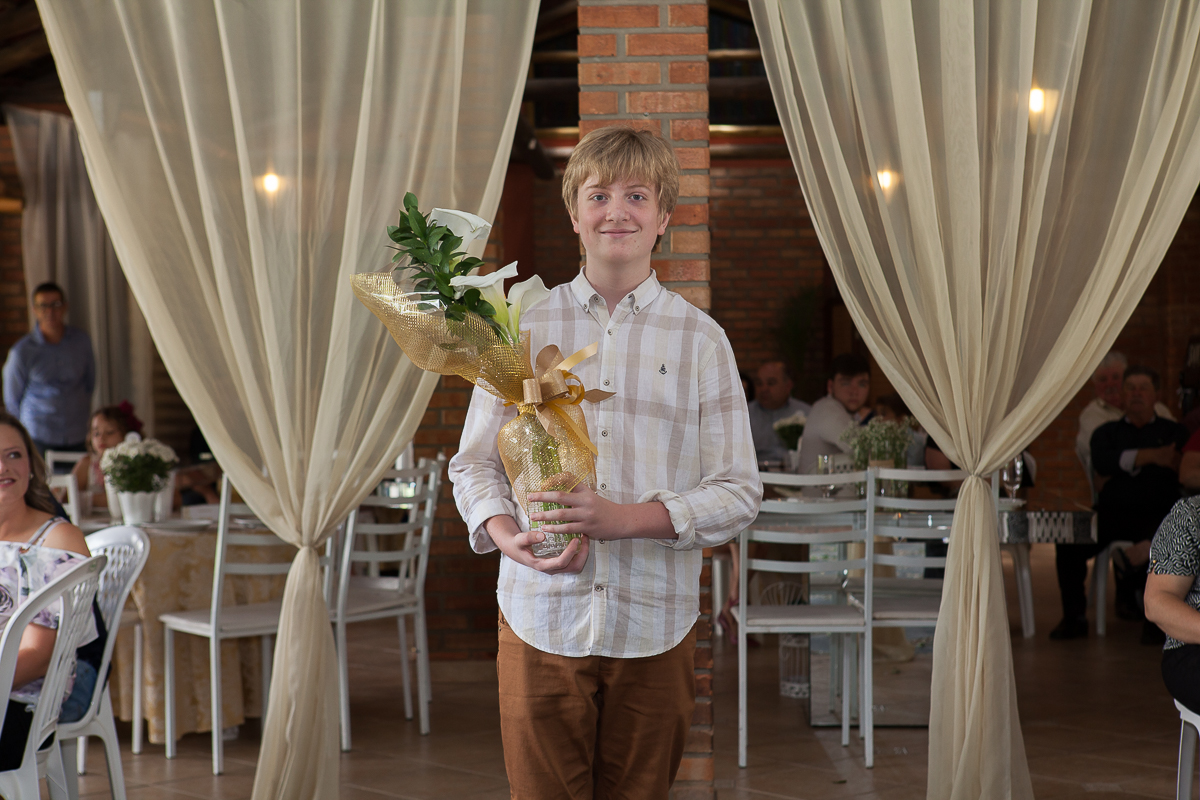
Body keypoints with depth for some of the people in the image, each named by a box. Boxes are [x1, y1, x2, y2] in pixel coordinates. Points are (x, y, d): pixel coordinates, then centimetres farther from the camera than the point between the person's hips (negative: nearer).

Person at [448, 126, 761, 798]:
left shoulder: (701, 340, 3)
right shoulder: (525, 325, 7)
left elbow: (739, 491, 0)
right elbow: (474, 461, 9)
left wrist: (626, 517, -16)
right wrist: (507, 533, -13)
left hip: (654, 625, 0)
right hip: (540, 619, 0)